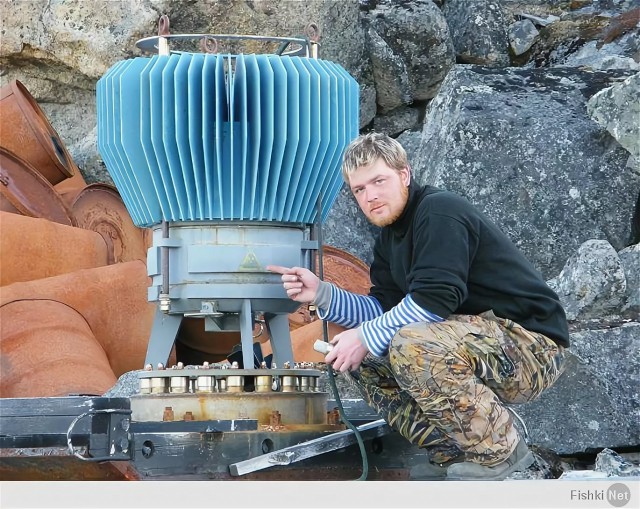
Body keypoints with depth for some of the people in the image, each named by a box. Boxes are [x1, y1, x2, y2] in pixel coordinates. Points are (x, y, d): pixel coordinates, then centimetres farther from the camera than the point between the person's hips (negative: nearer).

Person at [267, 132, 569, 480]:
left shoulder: (440, 211, -16)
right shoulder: (390, 238, 14)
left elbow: (433, 299, -26)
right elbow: (383, 309, 10)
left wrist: (367, 337, -18)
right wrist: (320, 294, -2)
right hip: (479, 342, 10)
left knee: (411, 346, -34)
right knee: (362, 361, 7)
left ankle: (498, 452, -17)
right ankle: (462, 451, 0)